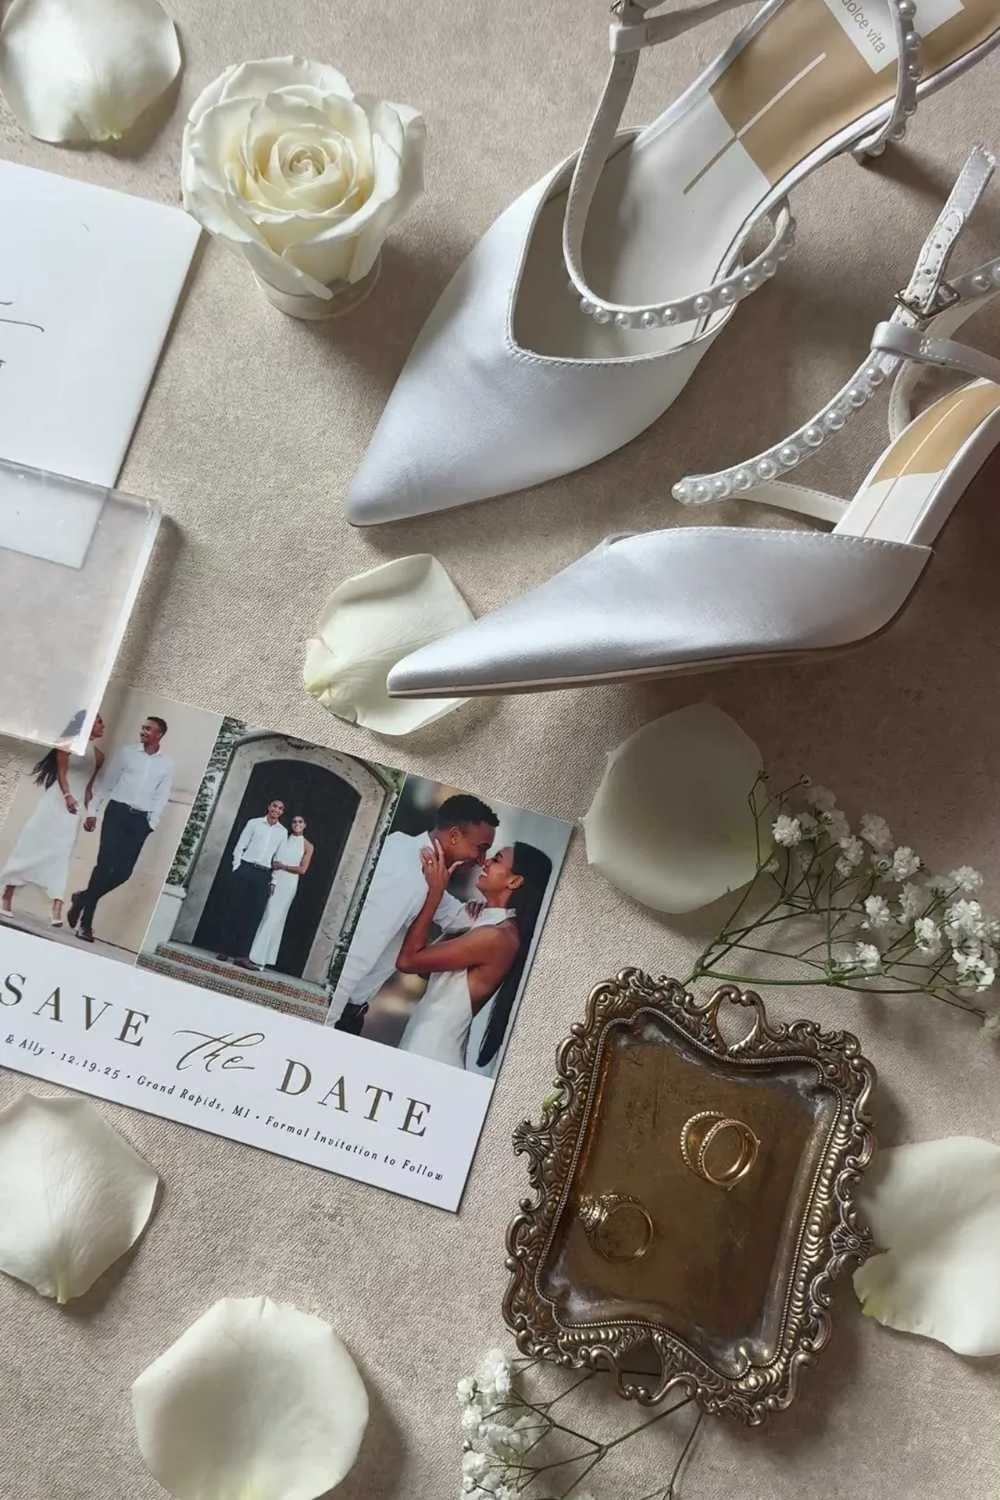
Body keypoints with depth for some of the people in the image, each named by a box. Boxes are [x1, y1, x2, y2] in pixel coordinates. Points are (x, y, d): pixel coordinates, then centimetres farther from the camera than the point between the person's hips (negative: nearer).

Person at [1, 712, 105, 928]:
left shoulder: (98, 755, 12)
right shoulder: (69, 744, -1)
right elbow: (61, 773, -10)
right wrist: (67, 796, -26)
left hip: (75, 808, 3)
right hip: (55, 801, -3)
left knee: (61, 854, -4)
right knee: (31, 844, 0)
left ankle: (57, 909, -15)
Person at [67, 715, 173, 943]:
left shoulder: (167, 763, 7)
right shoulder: (126, 752, 5)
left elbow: (161, 797, 6)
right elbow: (105, 781, 6)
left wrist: (151, 823, -4)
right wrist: (93, 811, 1)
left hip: (140, 819, 2)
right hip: (117, 811, -1)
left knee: (123, 871, -4)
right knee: (105, 863, -10)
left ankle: (83, 899, 20)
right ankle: (86, 921, 0)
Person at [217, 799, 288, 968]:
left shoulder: (283, 832, 11)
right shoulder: (254, 823, 5)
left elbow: (278, 858, 10)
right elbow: (240, 847, 3)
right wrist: (237, 867, -6)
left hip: (263, 874, 2)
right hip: (245, 869, -2)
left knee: (254, 915, -3)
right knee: (234, 910, -1)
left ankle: (242, 955, -3)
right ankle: (228, 951, 5)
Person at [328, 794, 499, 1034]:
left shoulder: (404, 844, 2)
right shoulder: (408, 879, -27)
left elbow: (451, 913, 14)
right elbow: (358, 957, -28)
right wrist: (324, 1023, -24)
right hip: (338, 1003, -9)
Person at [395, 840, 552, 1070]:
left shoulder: (498, 937, -20)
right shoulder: (489, 922, 10)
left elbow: (408, 960, -18)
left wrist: (434, 892, -12)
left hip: (432, 1051, -9)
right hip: (425, 1043, 9)